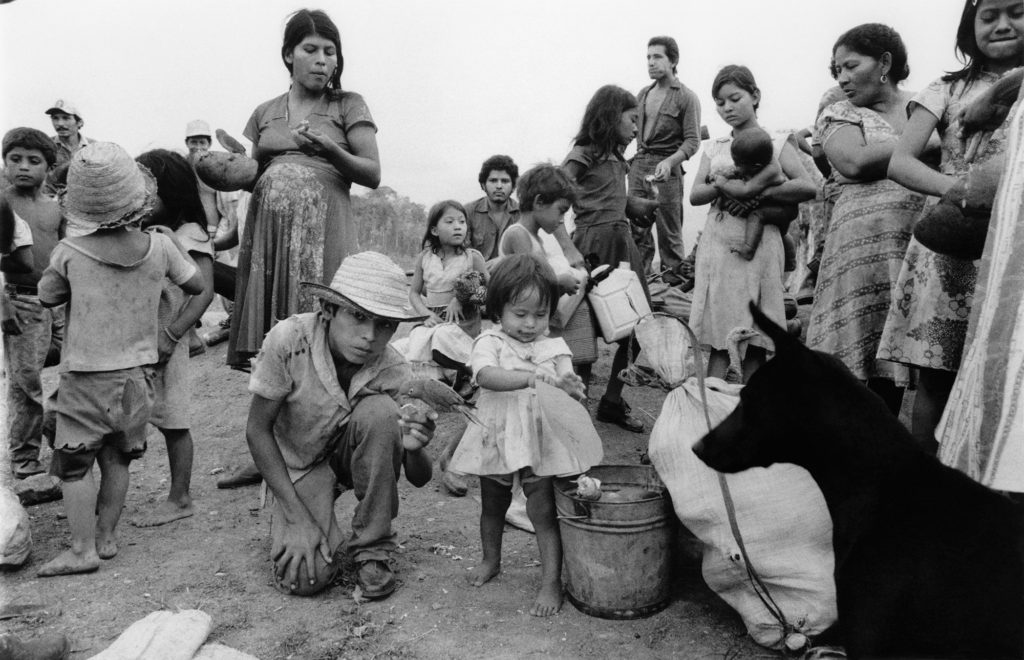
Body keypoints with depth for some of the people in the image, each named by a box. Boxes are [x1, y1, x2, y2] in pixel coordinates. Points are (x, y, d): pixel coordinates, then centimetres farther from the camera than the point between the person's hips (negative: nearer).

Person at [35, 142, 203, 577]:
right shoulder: (159, 247, -8)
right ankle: (105, 536, 25)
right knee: (117, 460, 16)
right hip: (136, 375, 3)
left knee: (74, 464, 8)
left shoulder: (69, 252, -12)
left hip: (85, 378, -3)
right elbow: (196, 285, 7)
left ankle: (82, 549, 9)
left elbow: (46, 297, 5)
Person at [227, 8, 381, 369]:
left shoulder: (348, 105, 7)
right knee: (271, 339, 0)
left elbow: (373, 174, -2)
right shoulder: (264, 113, 17)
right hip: (268, 228, 3)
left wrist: (329, 149, -16)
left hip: (322, 229, -3)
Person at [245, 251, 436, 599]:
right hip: (299, 464, -1)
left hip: (353, 453, 1)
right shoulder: (289, 339, -28)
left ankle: (372, 549, -14)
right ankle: (287, 528, 16)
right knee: (306, 576, -23)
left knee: (380, 411, -32)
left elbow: (419, 479, -15)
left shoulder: (394, 371, -22)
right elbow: (257, 430, -17)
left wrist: (413, 448, -41)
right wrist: (298, 516, -22)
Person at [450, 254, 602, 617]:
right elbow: (488, 376, -31)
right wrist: (538, 377, -41)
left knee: (543, 512, -4)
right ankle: (491, 559, 45)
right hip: (498, 439, 1)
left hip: (541, 443, 0)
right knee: (492, 506, 20)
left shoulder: (554, 349, -2)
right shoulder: (489, 343, -10)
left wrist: (571, 389, -28)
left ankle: (552, 582, 9)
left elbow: (570, 397, -3)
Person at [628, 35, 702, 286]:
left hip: (666, 168, -5)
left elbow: (692, 141, -8)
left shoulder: (686, 97, -1)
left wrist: (670, 162, -24)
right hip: (638, 165, 5)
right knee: (637, 229, 5)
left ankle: (674, 283, 5)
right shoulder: (643, 94, 16)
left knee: (669, 232, -3)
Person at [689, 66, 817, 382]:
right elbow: (695, 195, 4)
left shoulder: (775, 143, 5)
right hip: (717, 245, 3)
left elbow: (808, 187, -9)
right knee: (718, 338, 0)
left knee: (753, 339, -1)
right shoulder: (714, 148, 16)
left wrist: (758, 192, -16)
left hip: (757, 245, -2)